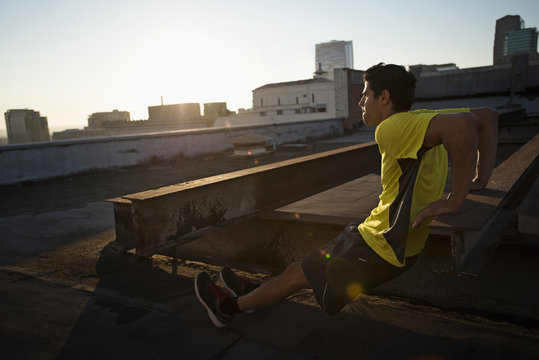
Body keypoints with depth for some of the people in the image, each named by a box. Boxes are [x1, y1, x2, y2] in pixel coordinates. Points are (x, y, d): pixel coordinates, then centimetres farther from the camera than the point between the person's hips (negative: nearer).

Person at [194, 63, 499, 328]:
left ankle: (230, 306, 29)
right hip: (399, 241, 9)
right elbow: (487, 116, 9)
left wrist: (456, 200, -32)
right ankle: (251, 292, 41)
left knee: (298, 274, 8)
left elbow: (462, 124, -40)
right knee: (313, 263, 22)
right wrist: (481, 178, 3)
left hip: (380, 248, -9)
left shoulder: (394, 128, -24)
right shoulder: (423, 119, 3)